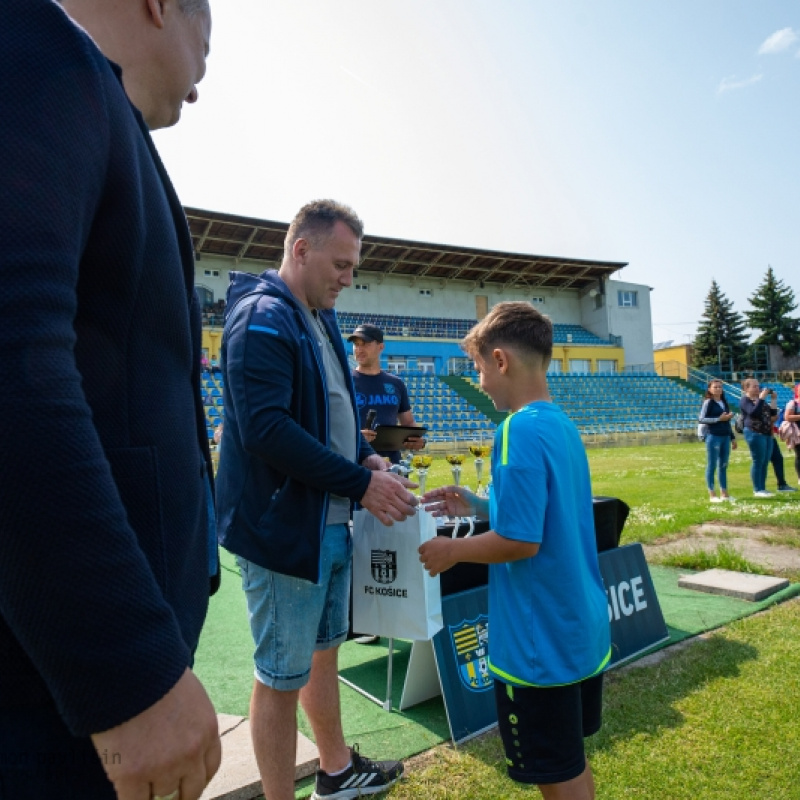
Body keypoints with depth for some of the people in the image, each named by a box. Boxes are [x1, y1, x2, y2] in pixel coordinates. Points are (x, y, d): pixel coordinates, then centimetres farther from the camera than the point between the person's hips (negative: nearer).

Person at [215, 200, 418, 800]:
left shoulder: (322, 319, 13)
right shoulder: (261, 317, -16)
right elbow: (265, 429, -26)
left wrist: (367, 457, 2)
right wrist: (361, 483, -22)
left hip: (331, 522, 10)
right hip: (283, 526, -9)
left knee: (324, 650, 23)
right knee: (281, 677, 7)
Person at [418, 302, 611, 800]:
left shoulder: (520, 430, -22)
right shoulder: (564, 425, 5)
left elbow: (521, 541, -26)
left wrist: (453, 550, -11)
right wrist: (480, 506, 9)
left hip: (540, 642, -8)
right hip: (584, 628, 9)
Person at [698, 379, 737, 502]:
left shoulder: (724, 402, 14)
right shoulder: (708, 402, -5)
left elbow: (727, 422, 19)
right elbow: (702, 419, -13)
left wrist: (732, 438, 18)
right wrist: (719, 419, -20)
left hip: (725, 437, 7)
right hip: (713, 437, -7)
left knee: (723, 466, 10)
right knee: (712, 466, -2)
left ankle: (724, 493, 16)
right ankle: (712, 494, 3)